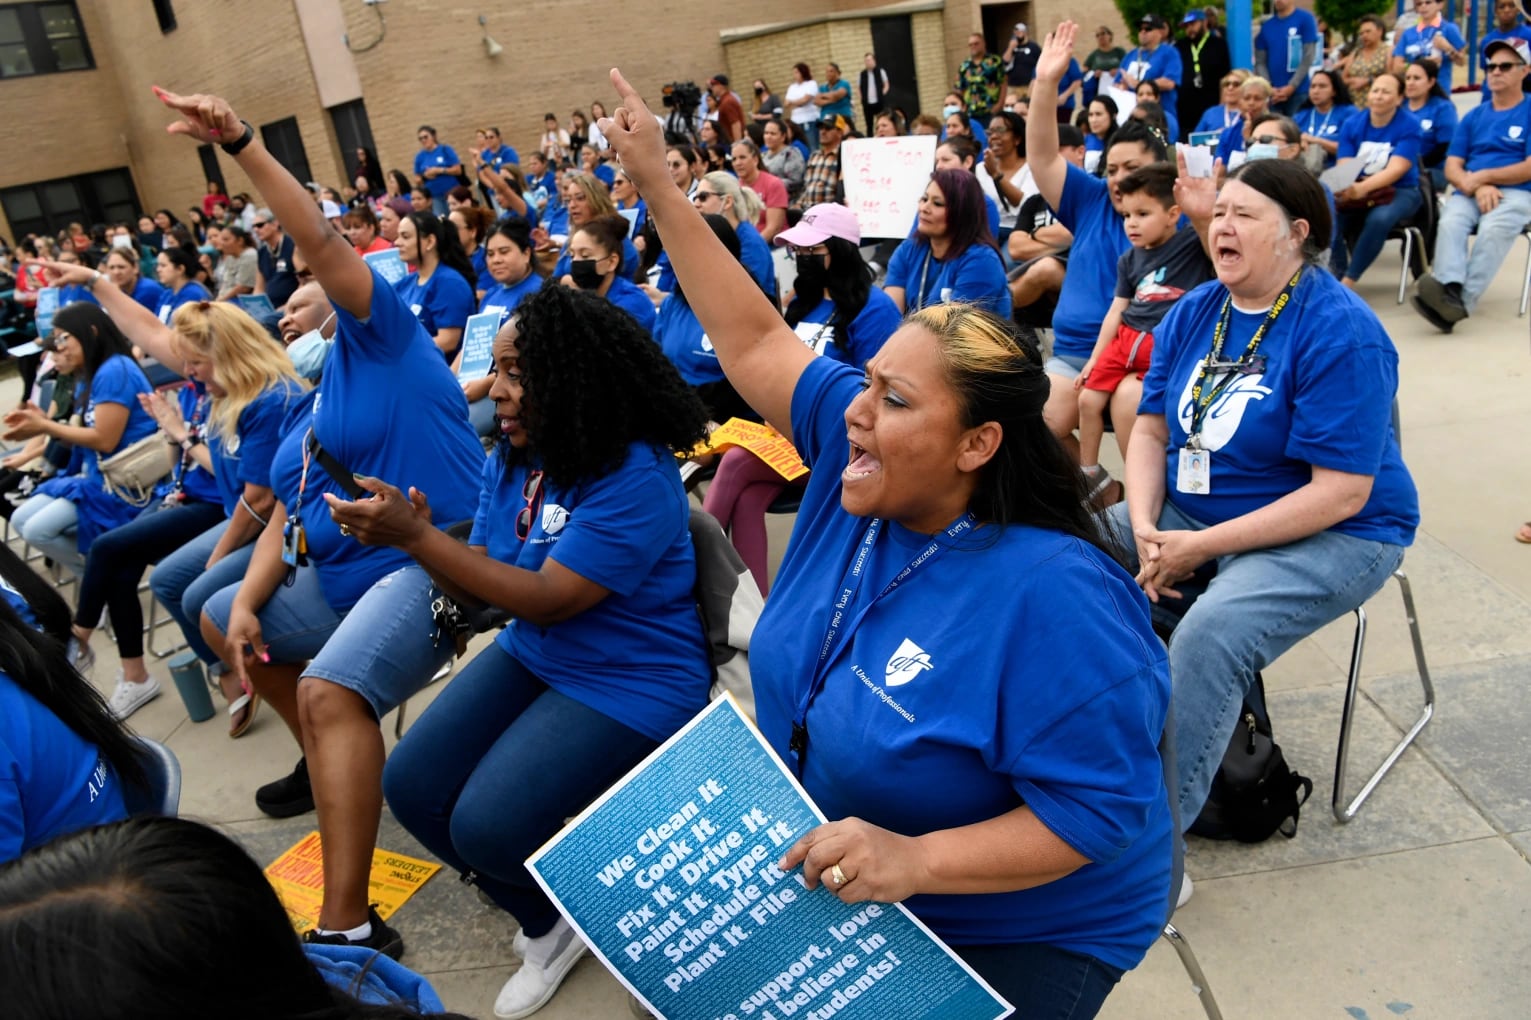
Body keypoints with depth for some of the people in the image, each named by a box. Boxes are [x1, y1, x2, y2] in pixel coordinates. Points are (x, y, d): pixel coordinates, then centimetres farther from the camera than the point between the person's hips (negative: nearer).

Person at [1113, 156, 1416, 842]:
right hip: (1190, 510, 7)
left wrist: (1200, 547, -24)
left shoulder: (1340, 333, -17)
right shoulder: (1193, 313, 4)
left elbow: (1341, 492, -22)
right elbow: (1152, 428, 4)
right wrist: (1144, 527, -15)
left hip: (1333, 535, -7)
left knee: (1211, 633, -33)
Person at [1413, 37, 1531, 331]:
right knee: (1450, 223, -32)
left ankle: (1461, 303, -50)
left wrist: (1483, 176, -6)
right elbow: (1452, 168, 9)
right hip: (1469, 191, 3)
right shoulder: (1474, 116, 20)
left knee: (1492, 229, -37)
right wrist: (1476, 187, -10)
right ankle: (1449, 291, -54)